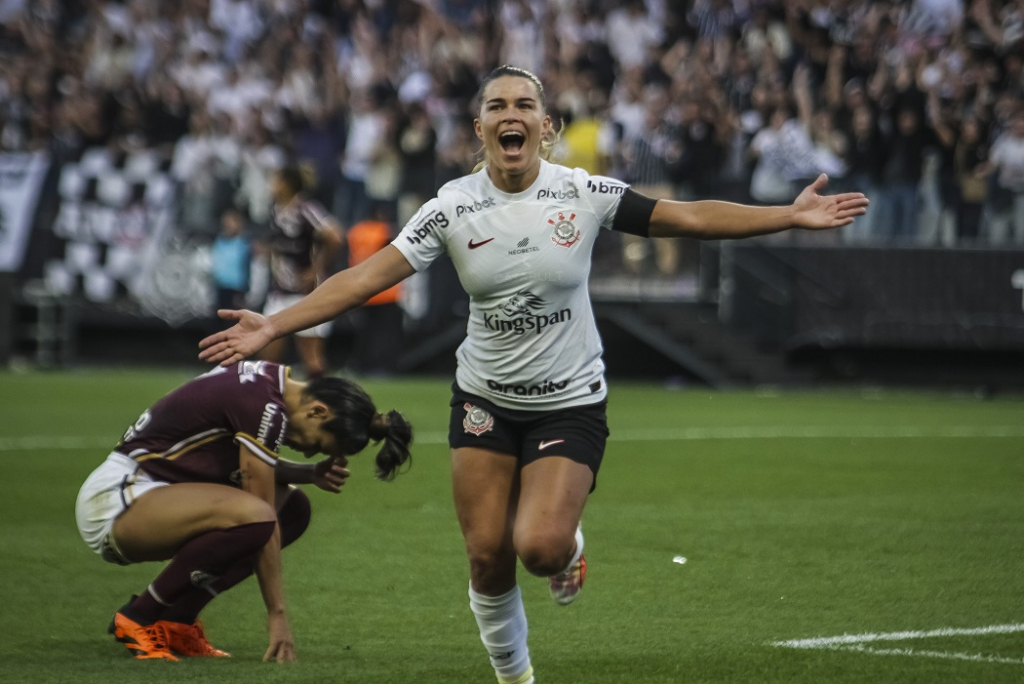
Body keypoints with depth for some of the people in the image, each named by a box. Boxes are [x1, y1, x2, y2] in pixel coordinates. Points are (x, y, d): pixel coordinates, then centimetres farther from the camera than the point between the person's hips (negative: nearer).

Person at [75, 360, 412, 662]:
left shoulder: (268, 381, 7)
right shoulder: (263, 405, -21)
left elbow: (253, 469, 19)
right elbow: (263, 518, -19)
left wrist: (311, 473, 0)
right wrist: (277, 614, -14)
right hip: (115, 499, -10)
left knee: (292, 508, 6)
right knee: (252, 515, -32)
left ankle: (176, 619, 5)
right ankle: (139, 617, -12)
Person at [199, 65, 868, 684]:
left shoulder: (586, 194, -11)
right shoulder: (454, 208, -10)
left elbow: (690, 217, -5)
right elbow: (368, 276, -13)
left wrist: (791, 215, -11)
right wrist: (274, 325, -22)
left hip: (571, 403, -1)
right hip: (485, 399, 2)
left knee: (538, 546, -19)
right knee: (487, 555, -1)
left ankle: (568, 543, 20)